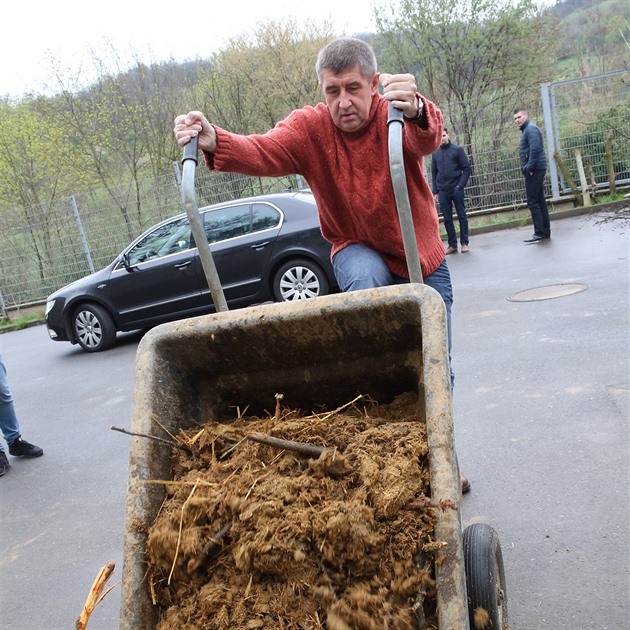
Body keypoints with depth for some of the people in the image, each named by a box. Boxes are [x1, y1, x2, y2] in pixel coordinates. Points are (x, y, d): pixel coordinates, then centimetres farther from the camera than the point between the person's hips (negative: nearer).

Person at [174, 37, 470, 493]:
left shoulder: (394, 116, -20)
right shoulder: (309, 128, -17)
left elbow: (428, 139, -42)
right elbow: (263, 152, -35)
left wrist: (416, 112, -66)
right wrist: (216, 143, -56)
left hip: (422, 257, 1)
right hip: (359, 251, 0)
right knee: (367, 283, -38)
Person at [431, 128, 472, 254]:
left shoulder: (457, 149, 0)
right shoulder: (435, 153, 9)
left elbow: (467, 168, -2)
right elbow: (434, 173, 13)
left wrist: (461, 185, -11)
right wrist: (435, 191, 7)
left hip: (456, 189, -3)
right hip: (443, 191, 3)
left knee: (462, 216, 2)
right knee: (447, 219, 4)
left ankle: (464, 243, 10)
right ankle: (452, 244, 11)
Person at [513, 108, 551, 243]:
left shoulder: (531, 129, -10)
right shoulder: (526, 130, 22)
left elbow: (534, 150, -21)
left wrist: (529, 168, -20)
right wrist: (527, 167, 13)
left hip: (534, 170, -10)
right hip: (536, 170, 10)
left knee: (533, 202, -10)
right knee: (540, 201, 11)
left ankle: (539, 233, -9)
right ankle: (545, 231, 16)